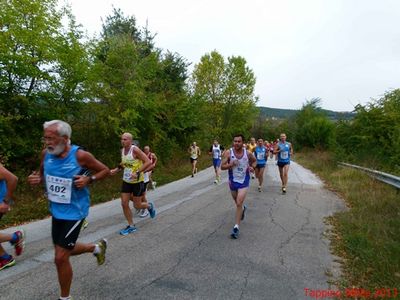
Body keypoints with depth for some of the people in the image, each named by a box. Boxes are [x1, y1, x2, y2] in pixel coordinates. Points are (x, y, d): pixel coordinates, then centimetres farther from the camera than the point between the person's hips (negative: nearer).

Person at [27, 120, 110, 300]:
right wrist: (36, 179, -9)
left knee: (60, 258, -2)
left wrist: (89, 179, -25)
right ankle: (97, 247, 48)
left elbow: (105, 170, -8)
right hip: (56, 211, 7)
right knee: (65, 250, 22)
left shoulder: (80, 155, -20)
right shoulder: (46, 154, -5)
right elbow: (42, 174, 14)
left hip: (74, 212, -7)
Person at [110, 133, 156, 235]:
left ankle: (149, 206, 37)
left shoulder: (135, 149, -20)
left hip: (137, 181, -6)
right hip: (126, 181, 6)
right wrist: (117, 169, 6)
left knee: (137, 206, 3)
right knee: (124, 204, 2)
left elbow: (148, 162, -24)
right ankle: (131, 226, 18)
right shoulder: (122, 150, 2)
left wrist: (138, 173, -30)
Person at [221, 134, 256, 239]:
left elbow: (254, 160, 12)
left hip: (244, 181, -2)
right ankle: (243, 208, 59)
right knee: (237, 202, 22)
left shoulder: (248, 153, -10)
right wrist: (231, 164, -30)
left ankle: (236, 227, -5)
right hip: (233, 181, 2)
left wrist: (252, 167, -8)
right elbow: (222, 166, -13)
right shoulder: (228, 153, -13)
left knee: (239, 203, -12)